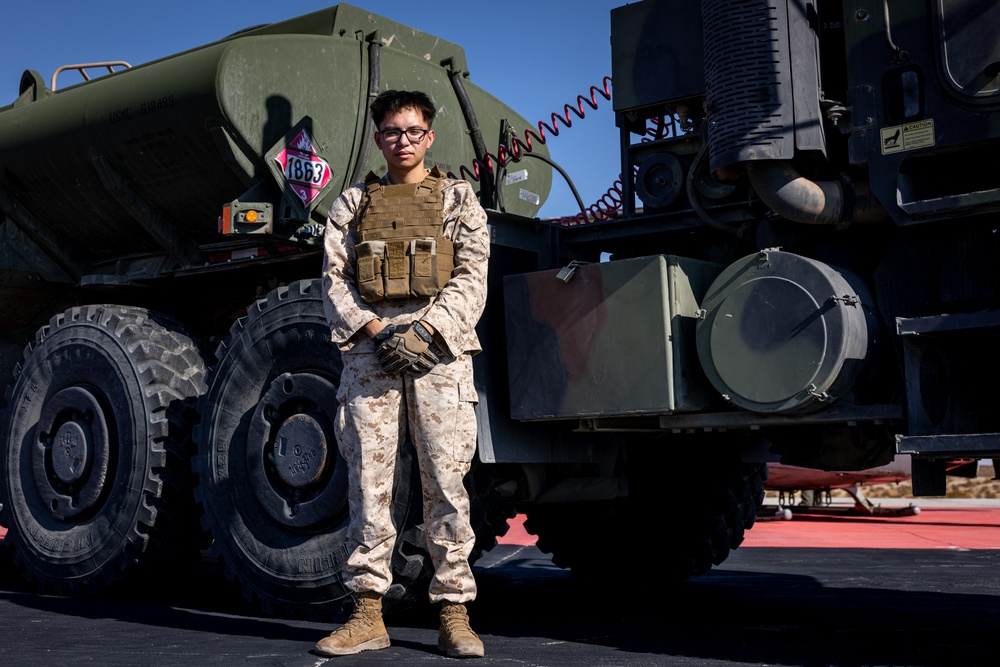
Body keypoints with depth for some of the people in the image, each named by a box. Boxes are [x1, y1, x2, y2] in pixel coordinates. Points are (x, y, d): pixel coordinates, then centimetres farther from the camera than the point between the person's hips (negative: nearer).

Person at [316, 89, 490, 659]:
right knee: (369, 479, -1)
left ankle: (455, 615, 2)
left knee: (446, 481, -4)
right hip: (369, 350, 2)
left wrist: (426, 330, -12)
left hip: (439, 350, -1)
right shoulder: (353, 203, 18)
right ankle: (369, 614, 5)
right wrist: (373, 330, -8)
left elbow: (472, 278, 3)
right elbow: (335, 279, 9)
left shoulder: (458, 199, 14)